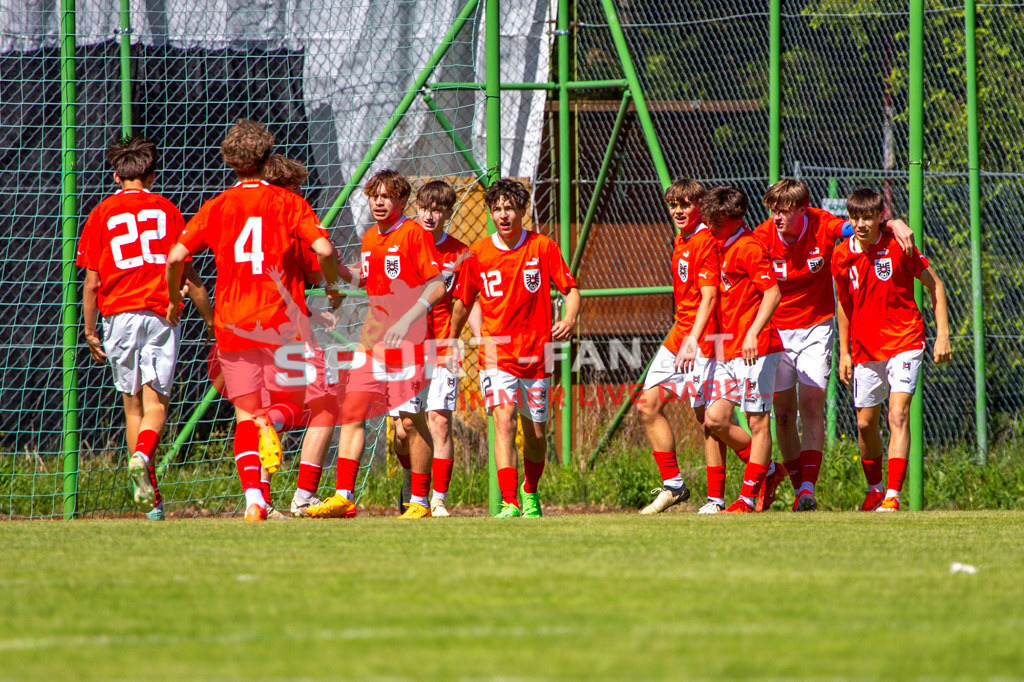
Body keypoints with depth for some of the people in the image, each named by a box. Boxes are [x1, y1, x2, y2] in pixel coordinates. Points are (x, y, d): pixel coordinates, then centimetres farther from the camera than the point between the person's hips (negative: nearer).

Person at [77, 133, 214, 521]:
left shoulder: (102, 214, 7)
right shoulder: (168, 211, 8)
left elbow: (91, 282, 4)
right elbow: (188, 274, 8)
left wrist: (89, 331, 13)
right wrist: (212, 320, 17)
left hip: (119, 314, 0)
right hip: (161, 313, 0)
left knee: (133, 405, 7)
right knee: (156, 402, -3)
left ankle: (151, 499, 5)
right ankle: (142, 457, -33)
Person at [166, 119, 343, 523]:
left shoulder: (216, 207, 5)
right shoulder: (288, 202, 0)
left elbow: (175, 257, -3)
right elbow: (324, 249, -12)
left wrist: (173, 302, 14)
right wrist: (332, 286, 7)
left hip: (234, 325, 1)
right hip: (283, 322, -1)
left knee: (244, 414, 9)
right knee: (290, 406, 11)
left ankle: (252, 495, -9)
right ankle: (272, 422, -26)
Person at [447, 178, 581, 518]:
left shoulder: (542, 247, -1)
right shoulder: (477, 254, 1)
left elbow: (570, 288, 3)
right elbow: (462, 301, 14)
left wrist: (570, 319, -17)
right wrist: (451, 345, 19)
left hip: (536, 355, 1)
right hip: (497, 355, -1)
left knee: (536, 432, 10)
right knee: (504, 419, -20)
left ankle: (530, 493, 38)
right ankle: (509, 503, -27)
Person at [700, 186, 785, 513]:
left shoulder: (749, 248, -12)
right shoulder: (722, 247, 16)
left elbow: (773, 292, -19)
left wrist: (753, 333, -26)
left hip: (755, 349, -9)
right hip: (727, 350, 9)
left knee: (757, 421, -2)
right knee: (715, 419, 2)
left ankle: (748, 497, 0)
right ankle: (766, 468, 19)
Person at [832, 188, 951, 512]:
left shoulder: (898, 247, -10)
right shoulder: (842, 256, 0)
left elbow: (935, 284, 0)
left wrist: (942, 333, -5)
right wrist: (844, 352, 14)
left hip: (904, 342, -4)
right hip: (865, 349, 4)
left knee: (898, 415, -16)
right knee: (865, 422, 9)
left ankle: (893, 496, -20)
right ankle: (874, 489, 31)